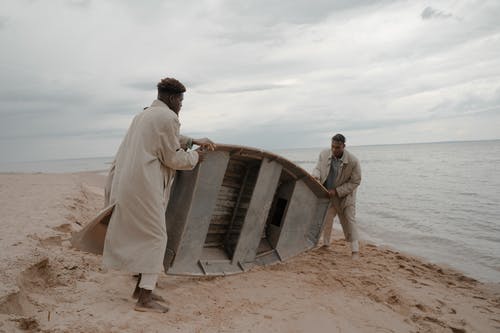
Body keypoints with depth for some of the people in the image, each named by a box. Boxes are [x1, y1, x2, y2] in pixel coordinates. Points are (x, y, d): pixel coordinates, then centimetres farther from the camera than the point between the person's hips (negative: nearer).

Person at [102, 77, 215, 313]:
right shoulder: (168, 117, -9)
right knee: (155, 237, -2)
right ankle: (145, 299, 2)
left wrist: (194, 141, 35)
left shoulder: (144, 115, 21)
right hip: (143, 186, -10)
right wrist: (194, 157, 9)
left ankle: (142, 288, 27)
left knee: (142, 236, 18)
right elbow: (173, 158, -8)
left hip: (127, 183, 10)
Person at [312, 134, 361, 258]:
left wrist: (337, 191, -23)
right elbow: (318, 168, -1)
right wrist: (316, 176, -26)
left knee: (349, 221, -1)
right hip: (328, 193, 4)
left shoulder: (353, 161, -25)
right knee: (326, 219, 11)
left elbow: (355, 182, -17)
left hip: (345, 195, -3)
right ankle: (325, 244, 29)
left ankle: (355, 250, 8)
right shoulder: (324, 154, -15)